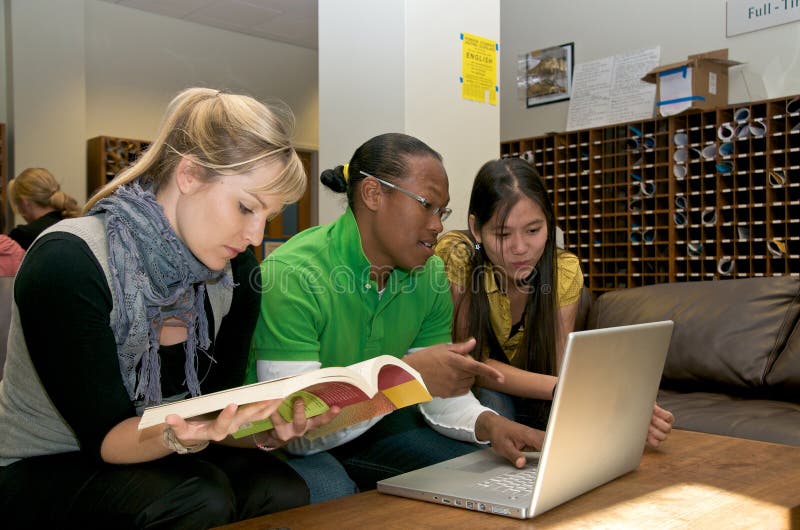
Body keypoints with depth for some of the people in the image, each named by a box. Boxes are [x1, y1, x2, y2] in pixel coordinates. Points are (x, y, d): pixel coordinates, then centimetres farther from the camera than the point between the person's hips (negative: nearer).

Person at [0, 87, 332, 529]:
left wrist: (264, 432, -27)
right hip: (41, 470, -4)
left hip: (158, 457, 5)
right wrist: (177, 436, -41)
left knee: (283, 492, -23)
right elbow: (105, 436, -21)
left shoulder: (237, 269, -6)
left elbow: (218, 407, -5)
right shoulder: (66, 264, -25)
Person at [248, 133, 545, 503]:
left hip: (370, 428, 7)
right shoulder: (292, 276, -27)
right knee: (331, 493, -36)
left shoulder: (430, 276, -4)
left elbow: (441, 394, -1)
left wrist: (488, 424, -23)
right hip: (284, 446, -7)